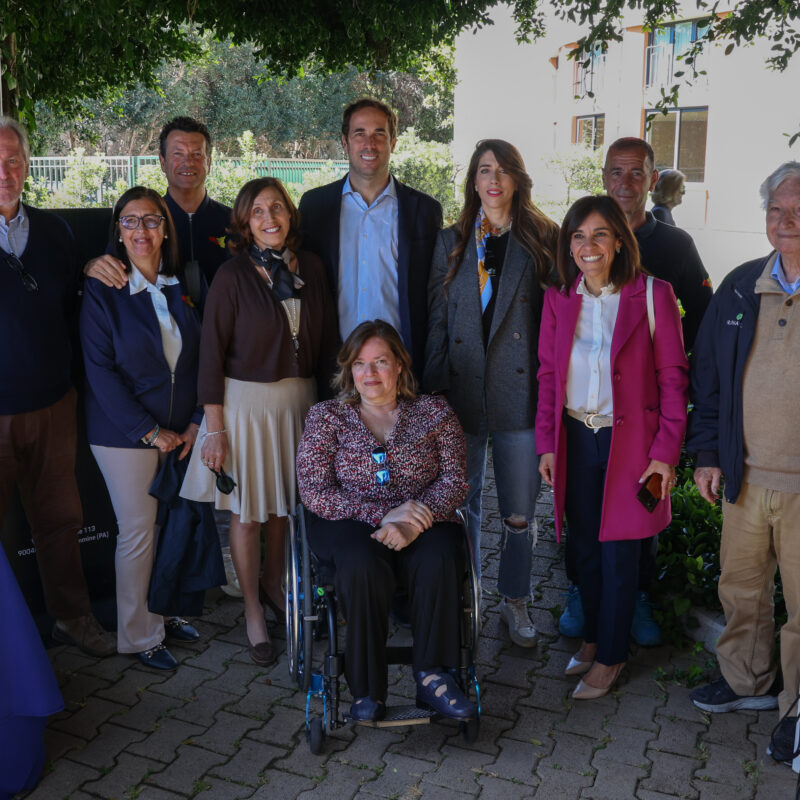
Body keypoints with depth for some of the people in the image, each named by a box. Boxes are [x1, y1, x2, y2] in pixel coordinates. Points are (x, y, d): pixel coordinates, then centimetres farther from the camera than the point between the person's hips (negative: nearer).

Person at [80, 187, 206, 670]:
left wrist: (195, 423, -2)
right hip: (125, 434, -4)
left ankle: (164, 612, 31)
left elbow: (199, 359, 7)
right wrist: (150, 432, -13)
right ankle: (139, 635, 20)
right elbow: (100, 371, -11)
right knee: (138, 533, 4)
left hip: (181, 432, 4)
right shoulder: (102, 292, -8)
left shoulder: (182, 288, 5)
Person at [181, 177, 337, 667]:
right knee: (247, 511, 4)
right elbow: (212, 356, -9)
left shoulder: (311, 268, 2)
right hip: (245, 401, -3)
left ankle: (274, 585, 38)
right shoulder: (233, 276, -9)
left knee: (285, 503, 14)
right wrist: (215, 430, -10)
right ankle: (253, 612, 21)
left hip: (300, 399, 4)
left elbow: (327, 342, 8)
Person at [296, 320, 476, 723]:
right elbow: (314, 491, -5)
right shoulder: (326, 416, 6)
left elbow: (454, 480, -1)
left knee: (439, 558, -32)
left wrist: (412, 522, -21)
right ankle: (367, 689, -21)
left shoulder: (434, 412, 8)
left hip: (423, 520, 1)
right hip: (348, 523, -1)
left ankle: (431, 676, -19)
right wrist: (383, 514, -18)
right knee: (363, 565, -34)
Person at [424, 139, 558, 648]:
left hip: (519, 392, -2)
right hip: (463, 393, 2)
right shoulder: (451, 243, 10)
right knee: (463, 505, 11)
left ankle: (515, 602, 27)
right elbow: (437, 320, 8)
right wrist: (434, 389, 2)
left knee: (520, 513, 6)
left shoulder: (543, 240, 4)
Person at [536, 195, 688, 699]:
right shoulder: (558, 299, 4)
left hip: (629, 441, -3)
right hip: (576, 439, 4)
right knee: (586, 546, 13)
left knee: (619, 551, 5)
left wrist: (666, 451, -10)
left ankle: (610, 656, 21)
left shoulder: (652, 295, -7)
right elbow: (548, 374, 9)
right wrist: (547, 443, 3)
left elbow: (672, 377, -5)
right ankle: (594, 636, 33)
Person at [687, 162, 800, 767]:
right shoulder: (741, 288, 5)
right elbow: (707, 373, 12)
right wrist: (707, 453, 9)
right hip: (745, 479, 4)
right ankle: (747, 682, 41)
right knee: (740, 589, 18)